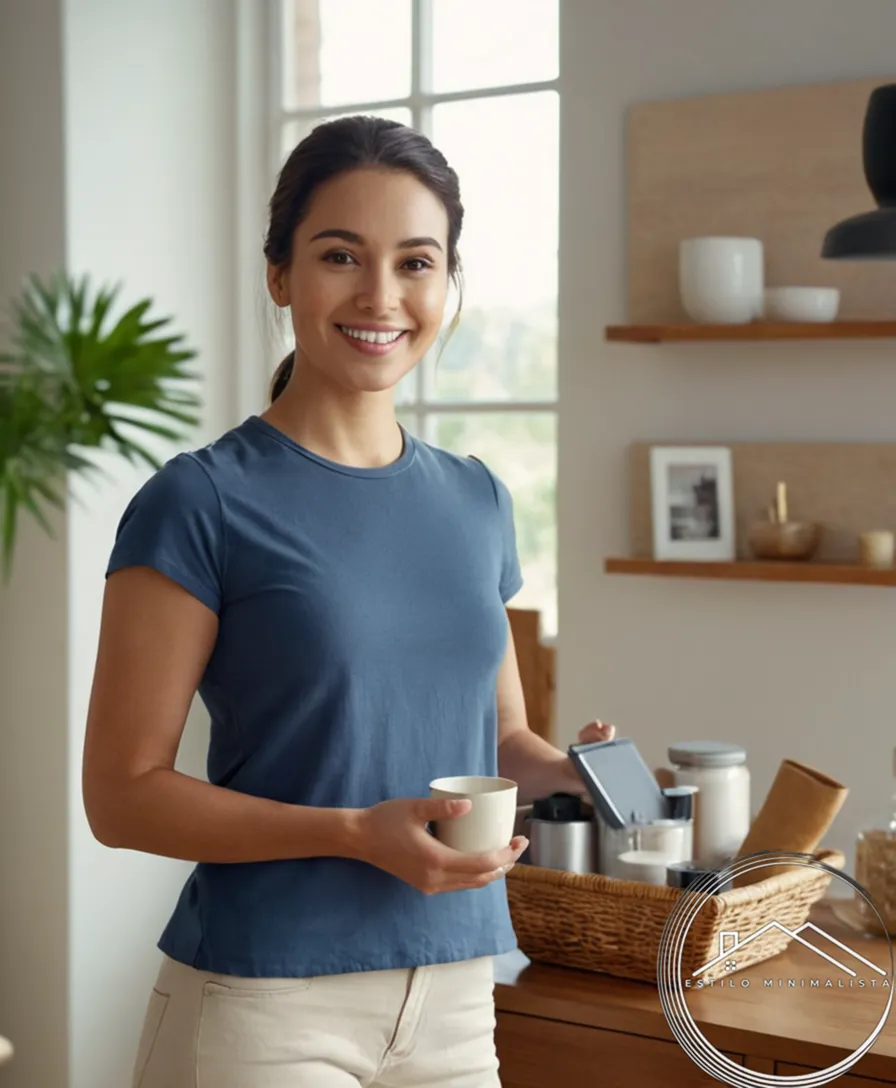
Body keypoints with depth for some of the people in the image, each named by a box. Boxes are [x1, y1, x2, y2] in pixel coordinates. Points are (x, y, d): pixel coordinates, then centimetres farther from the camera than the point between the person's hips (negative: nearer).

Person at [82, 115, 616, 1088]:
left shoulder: (477, 503, 7)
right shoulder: (200, 505, -10)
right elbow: (122, 794, -12)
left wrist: (563, 768, -4)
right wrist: (357, 835, -22)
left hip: (455, 999, 6)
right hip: (262, 1005, -5)